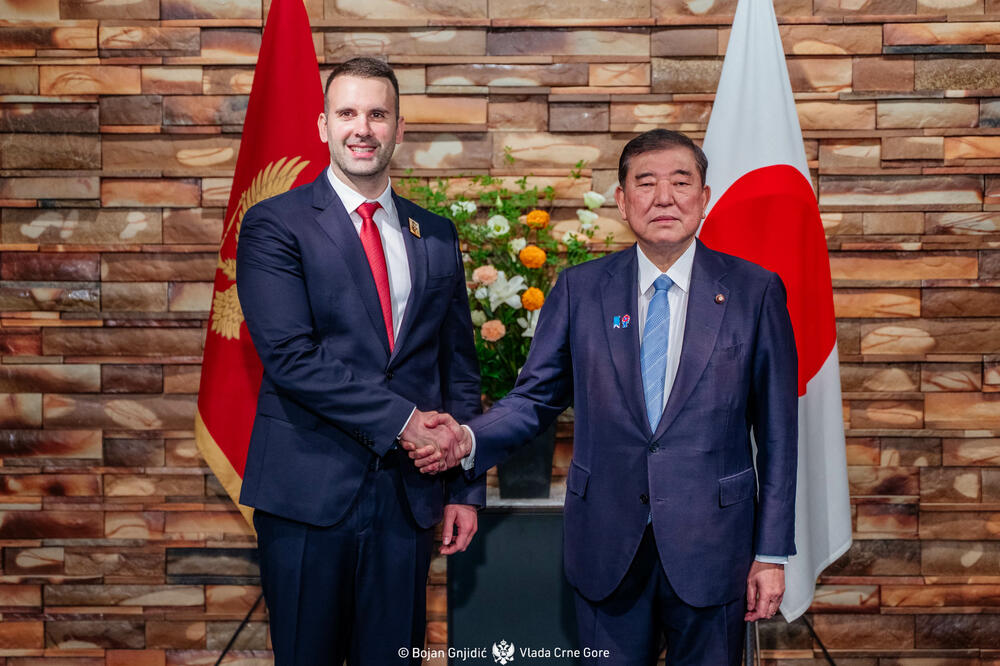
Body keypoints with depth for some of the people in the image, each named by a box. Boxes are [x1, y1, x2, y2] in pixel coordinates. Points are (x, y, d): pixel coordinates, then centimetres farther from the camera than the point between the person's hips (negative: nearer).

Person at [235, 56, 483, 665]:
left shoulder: (436, 237, 12)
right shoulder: (276, 224, -2)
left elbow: (460, 369, 13)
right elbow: (290, 355, -14)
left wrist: (466, 488, 8)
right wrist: (401, 419, -15)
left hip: (408, 495, 4)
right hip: (309, 492, -3)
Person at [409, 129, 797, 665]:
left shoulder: (755, 291, -2)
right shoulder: (579, 289, 2)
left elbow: (776, 430, -1)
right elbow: (535, 397, 6)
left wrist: (772, 552, -1)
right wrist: (467, 440, -14)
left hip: (711, 548, -1)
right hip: (607, 548, 1)